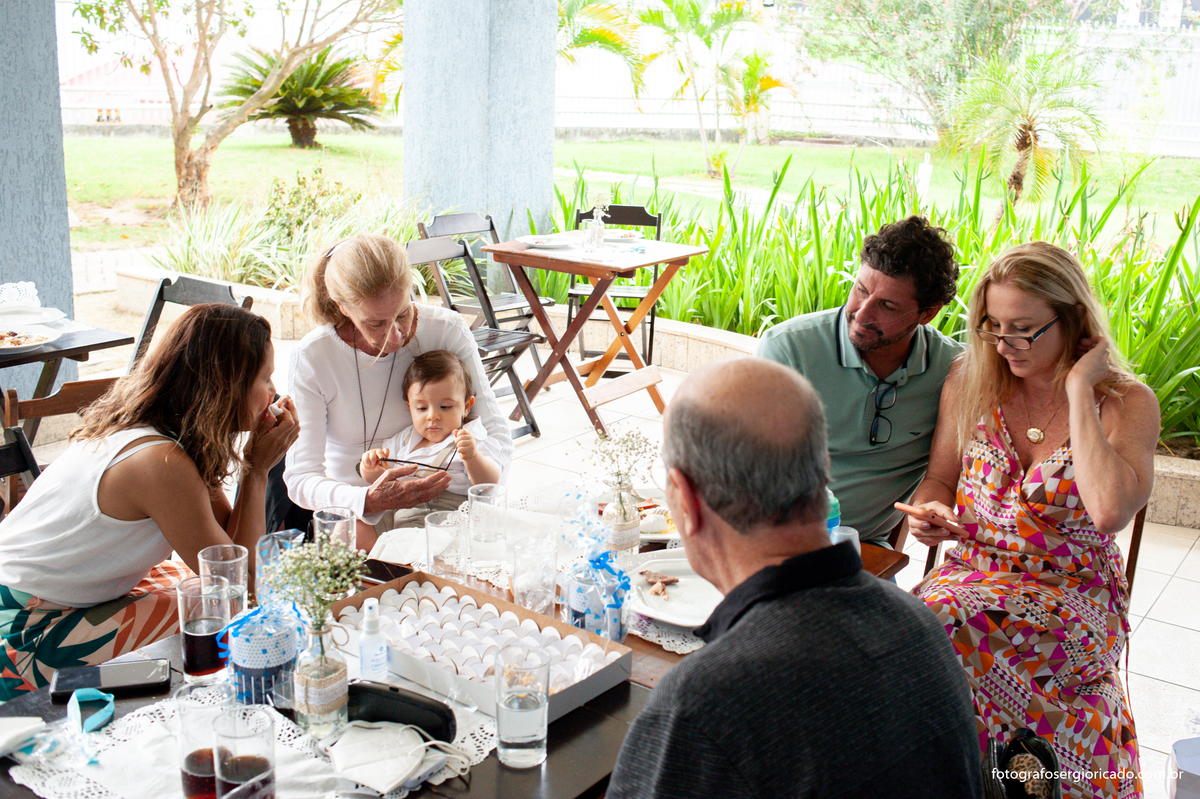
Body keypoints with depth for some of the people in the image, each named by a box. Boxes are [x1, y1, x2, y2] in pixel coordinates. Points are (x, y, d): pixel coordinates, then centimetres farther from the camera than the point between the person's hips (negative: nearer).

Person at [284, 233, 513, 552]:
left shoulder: (447, 330, -10)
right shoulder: (311, 358, -14)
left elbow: (497, 436, -6)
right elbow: (301, 479, -16)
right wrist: (368, 501, -36)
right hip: (352, 515, -1)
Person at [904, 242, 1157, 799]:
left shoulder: (1126, 403, -6)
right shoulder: (970, 382, 3)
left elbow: (1109, 511, -25)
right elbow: (939, 477, 15)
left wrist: (1078, 390, -19)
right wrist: (930, 510, -9)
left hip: (1076, 597, -3)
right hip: (973, 575, 4)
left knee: (950, 626, -32)